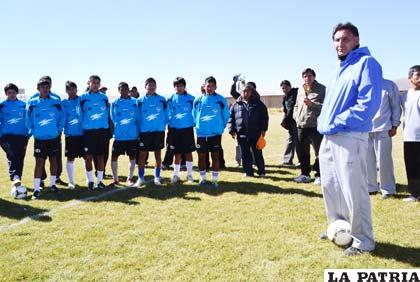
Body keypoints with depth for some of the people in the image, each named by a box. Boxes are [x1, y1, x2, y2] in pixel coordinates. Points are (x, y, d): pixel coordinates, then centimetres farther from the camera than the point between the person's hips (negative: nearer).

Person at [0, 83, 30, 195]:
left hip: (21, 136, 2)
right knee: (12, 155, -22)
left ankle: (17, 179, 18)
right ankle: (15, 179, -32)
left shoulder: (23, 105, 12)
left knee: (20, 158, 3)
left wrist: (27, 135, 5)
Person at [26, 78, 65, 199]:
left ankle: (52, 184, 26)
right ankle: (36, 189, 0)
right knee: (39, 162, -4)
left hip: (54, 137, 1)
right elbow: (28, 120, 7)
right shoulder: (32, 103, 2)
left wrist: (58, 129, -3)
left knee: (53, 160, 11)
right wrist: (33, 131, -2)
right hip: (39, 138, -1)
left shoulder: (56, 102, 2)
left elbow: (62, 118, 6)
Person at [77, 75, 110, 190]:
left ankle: (99, 180, 17)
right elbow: (80, 114, 7)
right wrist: (84, 125, 6)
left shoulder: (104, 97, 8)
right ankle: (90, 181, 13)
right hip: (88, 131, -1)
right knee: (88, 157, 0)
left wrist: (104, 124, 8)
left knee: (100, 156, 7)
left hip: (102, 130, 2)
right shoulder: (83, 98, 3)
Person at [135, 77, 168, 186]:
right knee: (142, 154, -1)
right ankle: (141, 178, 8)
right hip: (144, 130, -1)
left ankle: (157, 177, 19)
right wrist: (139, 127, 0)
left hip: (159, 130, 1)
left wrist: (163, 124, -4)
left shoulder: (162, 100, 6)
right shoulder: (140, 100, 4)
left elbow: (166, 114, 8)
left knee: (157, 153, 8)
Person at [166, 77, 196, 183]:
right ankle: (176, 174, 20)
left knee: (189, 152, 6)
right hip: (175, 129, 1)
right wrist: (170, 122, -3)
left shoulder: (191, 98, 0)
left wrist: (193, 123, -4)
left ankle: (189, 174, 17)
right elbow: (168, 114, 7)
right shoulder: (171, 99, 3)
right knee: (177, 153, 9)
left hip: (188, 128, -1)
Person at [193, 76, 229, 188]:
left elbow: (225, 116, 6)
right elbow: (194, 115, 13)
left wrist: (220, 127, 9)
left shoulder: (221, 100, -2)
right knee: (201, 156, 7)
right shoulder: (198, 100, 3)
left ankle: (214, 179, 12)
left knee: (215, 155, 3)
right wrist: (198, 126, 13)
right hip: (201, 133, 2)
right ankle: (202, 178, 22)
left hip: (215, 133, -1)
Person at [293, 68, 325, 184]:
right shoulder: (300, 89, 16)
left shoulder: (321, 89, -3)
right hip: (301, 125, 6)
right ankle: (305, 173, 24)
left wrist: (312, 104, -21)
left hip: (316, 125, -6)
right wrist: (296, 116, 12)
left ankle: (319, 175, 10)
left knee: (319, 152, -1)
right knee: (301, 151, 11)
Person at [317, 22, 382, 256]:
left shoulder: (366, 63, -7)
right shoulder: (339, 68, 20)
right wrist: (323, 123, 8)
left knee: (353, 191, -6)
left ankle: (363, 241, 8)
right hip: (328, 138, 9)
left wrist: (338, 122, -16)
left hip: (350, 137, -9)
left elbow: (368, 104, -18)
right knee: (330, 186, 16)